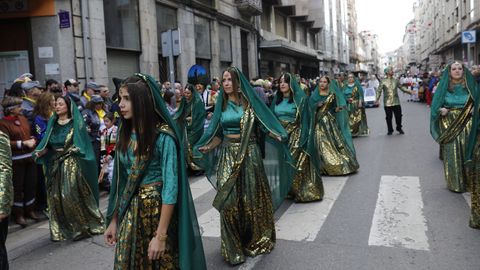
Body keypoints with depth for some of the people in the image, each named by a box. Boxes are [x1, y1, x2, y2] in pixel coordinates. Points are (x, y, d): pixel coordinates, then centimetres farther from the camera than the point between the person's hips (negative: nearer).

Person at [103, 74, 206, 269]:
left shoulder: (163, 136, -18)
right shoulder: (125, 132, 2)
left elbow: (171, 187, -19)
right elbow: (121, 180, 7)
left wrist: (161, 235, -20)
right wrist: (114, 220, 8)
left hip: (158, 210, -6)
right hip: (129, 212, 6)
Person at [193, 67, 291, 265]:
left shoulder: (250, 101, -1)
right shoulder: (221, 104, 8)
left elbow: (265, 123, -4)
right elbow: (218, 134, 9)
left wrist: (276, 136, -22)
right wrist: (207, 147, -6)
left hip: (249, 153, -2)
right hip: (227, 155, 2)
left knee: (251, 197, 6)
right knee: (229, 199, 0)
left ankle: (256, 239, 25)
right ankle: (233, 246, 13)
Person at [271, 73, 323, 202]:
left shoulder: (300, 98, -5)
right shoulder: (276, 99, 10)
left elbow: (304, 119, -8)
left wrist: (301, 139, -15)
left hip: (296, 135, -4)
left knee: (298, 164, -4)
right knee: (282, 164, 7)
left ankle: (301, 192, 7)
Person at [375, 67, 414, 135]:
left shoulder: (396, 80, 8)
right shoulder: (383, 81, -1)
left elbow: (401, 87, 16)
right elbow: (379, 91, -3)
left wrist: (409, 91, 7)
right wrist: (377, 99, -12)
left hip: (396, 102, 2)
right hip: (387, 103, -2)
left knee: (398, 116, 4)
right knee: (388, 117, 3)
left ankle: (399, 128, 26)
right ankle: (390, 130, 20)